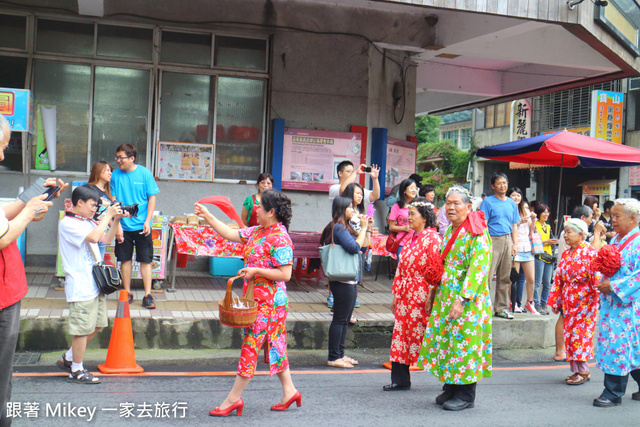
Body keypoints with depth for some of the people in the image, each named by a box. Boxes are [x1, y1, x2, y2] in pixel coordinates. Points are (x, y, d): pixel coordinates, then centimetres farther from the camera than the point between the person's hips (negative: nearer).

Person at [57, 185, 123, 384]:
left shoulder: (88, 222, 15)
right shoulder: (67, 223, -13)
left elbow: (107, 239, 20)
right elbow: (93, 237, -26)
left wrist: (116, 220, 7)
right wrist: (108, 215, -17)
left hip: (95, 283, 9)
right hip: (80, 285, -9)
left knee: (97, 325, 16)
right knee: (83, 329, -3)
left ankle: (68, 358, 30)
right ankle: (76, 370, 12)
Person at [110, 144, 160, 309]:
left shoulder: (144, 173, -5)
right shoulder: (115, 175, -1)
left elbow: (152, 198, -1)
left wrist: (147, 221, -9)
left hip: (142, 226, -2)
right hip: (123, 226, 2)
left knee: (146, 260, 1)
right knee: (125, 259, 9)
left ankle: (147, 295, 6)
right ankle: (127, 293, 22)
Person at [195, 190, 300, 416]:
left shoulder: (280, 239, -18)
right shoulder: (256, 232, 10)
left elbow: (285, 274, -20)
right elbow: (230, 234, 15)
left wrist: (256, 270, -21)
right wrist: (207, 216, 12)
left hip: (269, 301, -10)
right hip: (255, 298, 10)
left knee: (251, 345, -2)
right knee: (273, 344, 15)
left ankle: (233, 398, 7)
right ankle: (289, 391, 24)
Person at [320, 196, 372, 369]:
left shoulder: (346, 228, 17)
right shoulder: (338, 228, -13)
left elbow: (364, 248, 20)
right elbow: (354, 247, -24)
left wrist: (367, 230, 11)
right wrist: (363, 228, -14)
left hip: (351, 280, 10)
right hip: (343, 281, -10)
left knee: (344, 320, 14)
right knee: (340, 319, -5)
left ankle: (340, 354, 21)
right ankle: (334, 357, 1)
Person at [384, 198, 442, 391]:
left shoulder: (432, 239, -12)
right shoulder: (411, 239, 14)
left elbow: (436, 271, -15)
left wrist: (431, 298, -18)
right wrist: (396, 294, 14)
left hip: (422, 298, -8)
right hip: (406, 297, 8)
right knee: (401, 335, 8)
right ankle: (400, 380, 17)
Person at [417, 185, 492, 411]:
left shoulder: (477, 234, -13)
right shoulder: (450, 231, 13)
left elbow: (477, 269, -19)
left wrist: (462, 299, -23)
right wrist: (433, 295, 16)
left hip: (467, 301, -8)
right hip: (445, 296, 8)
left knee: (464, 342, -3)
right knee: (446, 340, 11)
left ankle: (466, 395, 10)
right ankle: (450, 388, 25)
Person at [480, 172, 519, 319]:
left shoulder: (511, 203, 16)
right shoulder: (488, 202, 0)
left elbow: (514, 225, 19)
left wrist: (515, 244, 12)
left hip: (507, 241, 5)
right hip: (493, 240, -5)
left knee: (505, 277, 7)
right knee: (486, 275, -10)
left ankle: (501, 308, 15)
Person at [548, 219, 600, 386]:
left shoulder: (590, 253, -10)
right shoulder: (566, 254, 11)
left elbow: (597, 278, -14)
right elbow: (559, 279, 14)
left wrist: (599, 298, -19)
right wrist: (555, 301, 14)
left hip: (584, 301, -7)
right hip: (568, 301, 7)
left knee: (581, 335, -3)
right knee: (570, 334, 8)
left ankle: (583, 372, 9)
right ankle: (576, 371, 17)